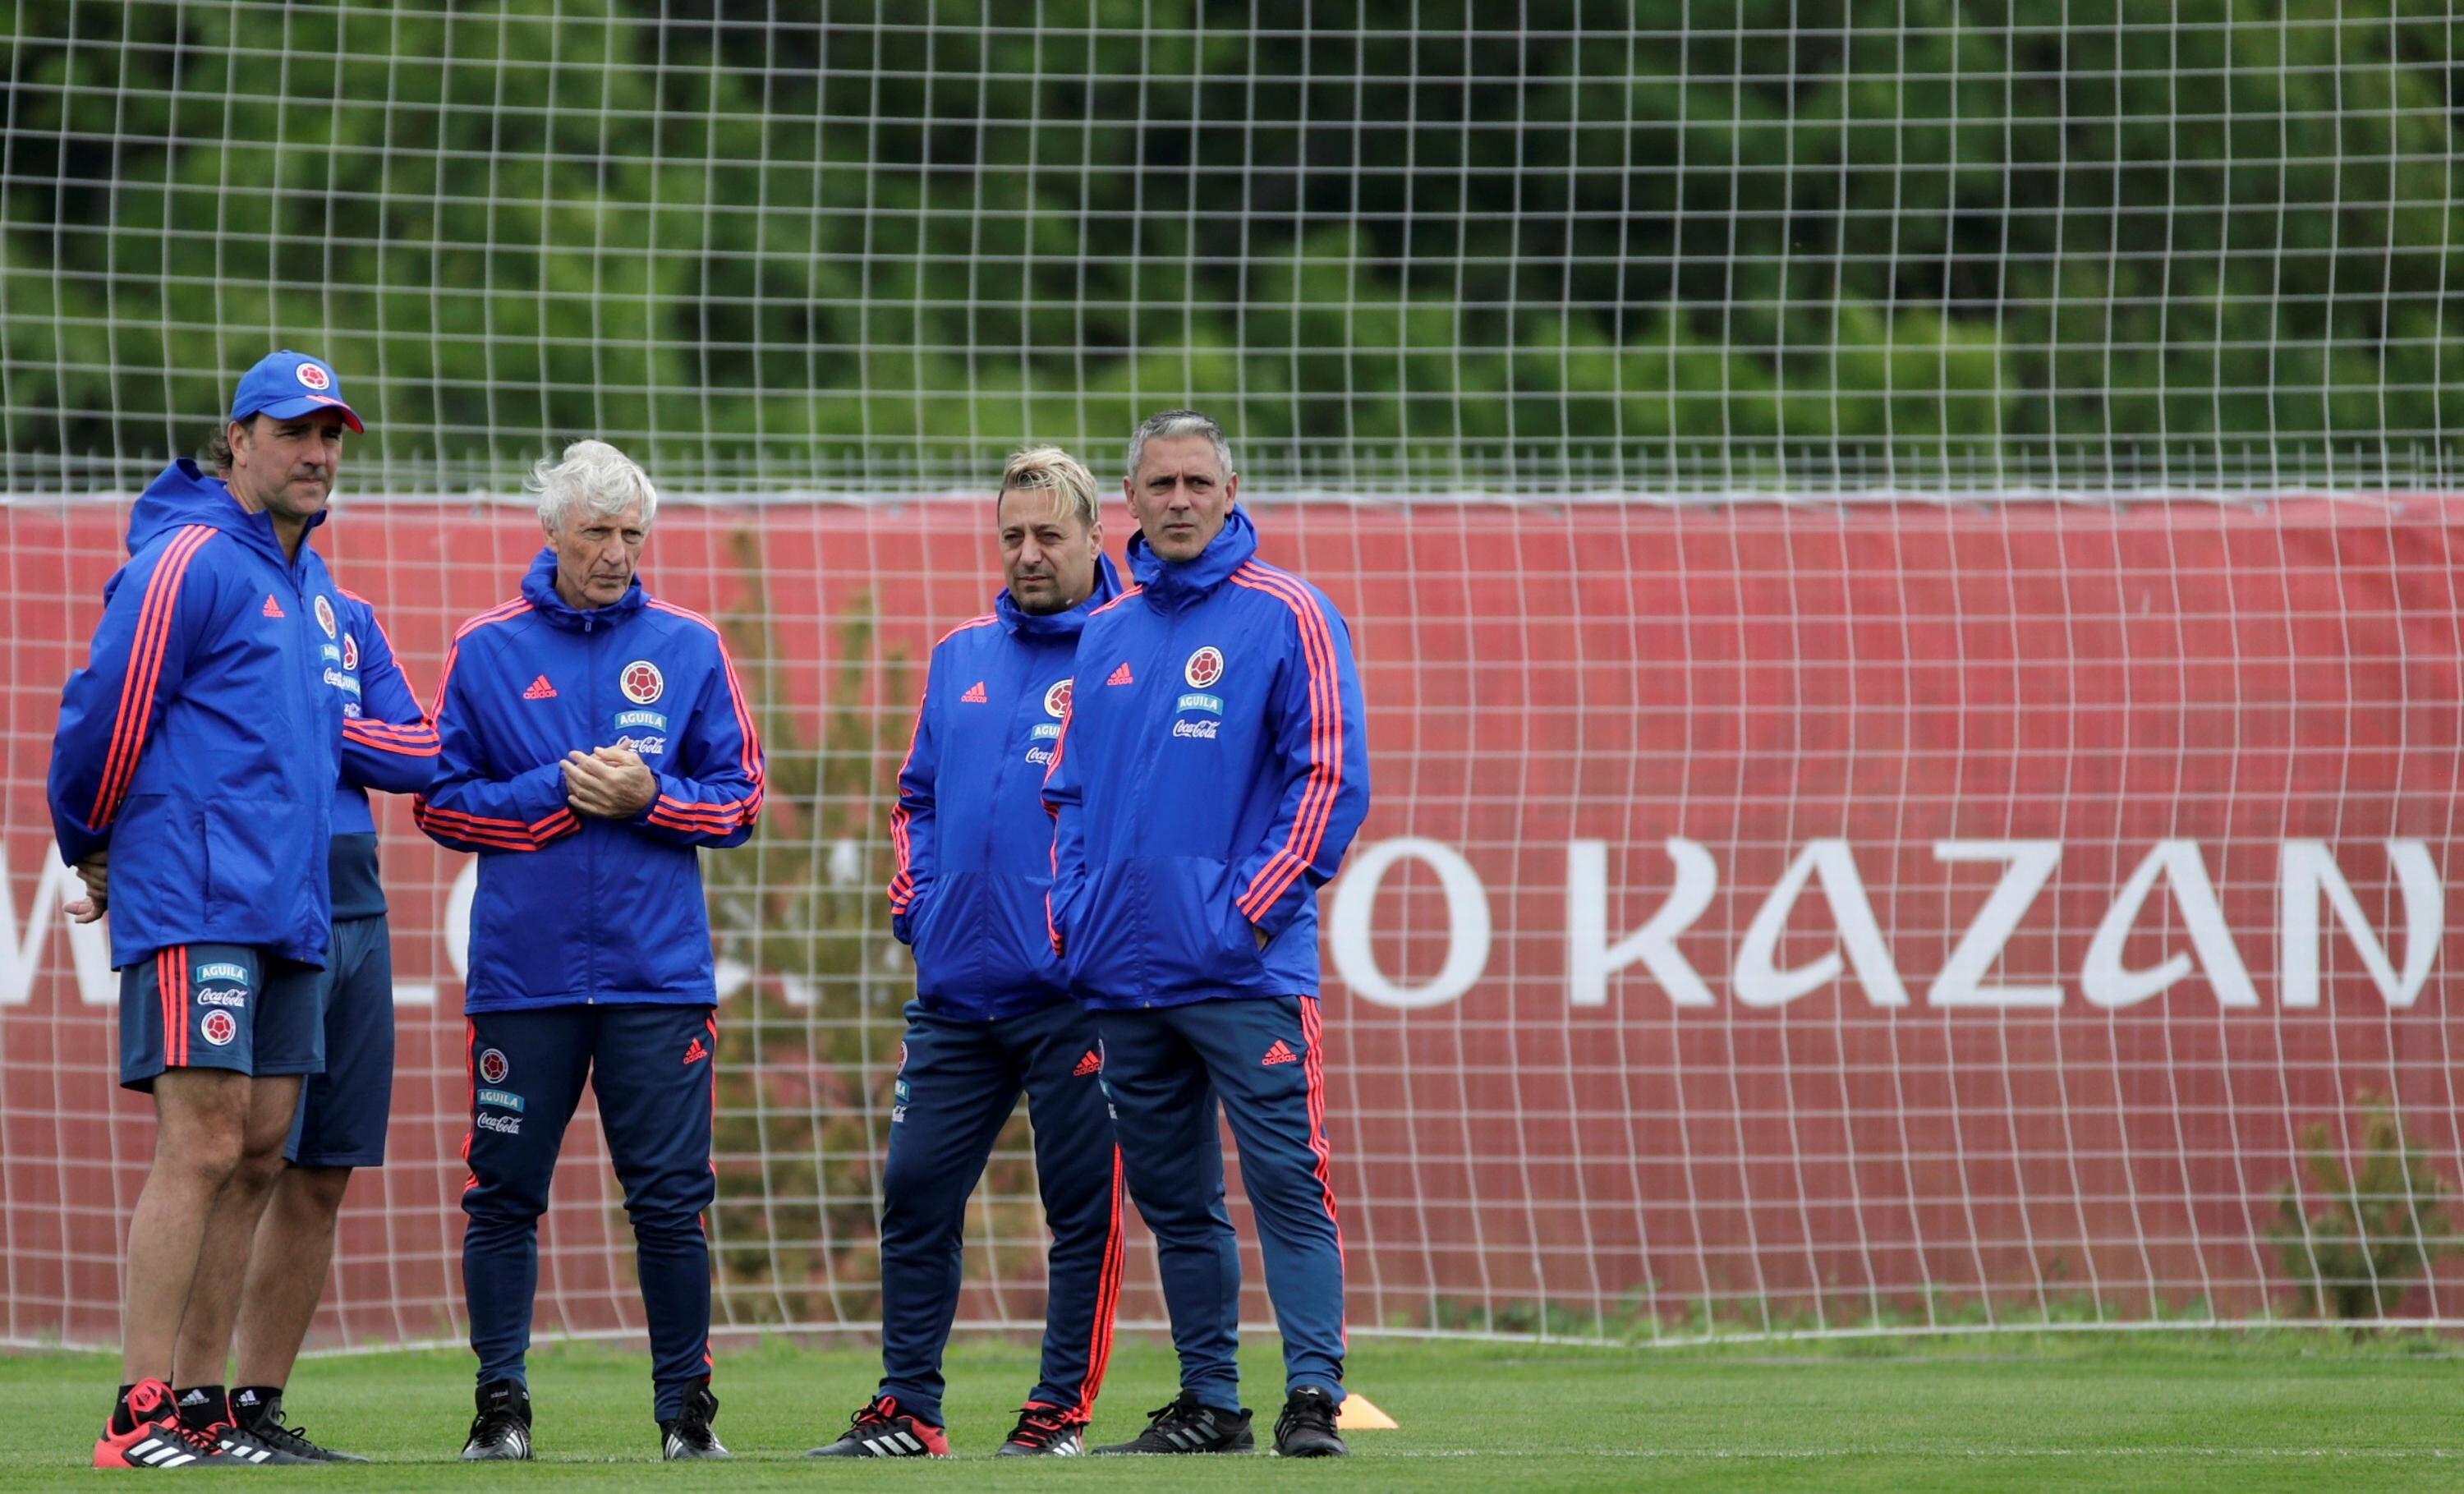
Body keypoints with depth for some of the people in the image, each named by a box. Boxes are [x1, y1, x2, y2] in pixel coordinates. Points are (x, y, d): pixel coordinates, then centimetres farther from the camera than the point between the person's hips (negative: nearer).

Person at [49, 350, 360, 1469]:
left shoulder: (307, 580, 18)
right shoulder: (189, 563, -9)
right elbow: (105, 712, -10)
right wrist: (94, 856, 3)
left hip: (287, 909, 9)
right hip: (196, 903, -9)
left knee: (258, 1157, 7)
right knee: (202, 1145, -14)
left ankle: (200, 1406, 11)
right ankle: (141, 1417, -16)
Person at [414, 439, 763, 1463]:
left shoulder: (689, 648, 8)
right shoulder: (486, 650, 5)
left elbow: (738, 800, 8)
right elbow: (440, 801, 3)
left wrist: (651, 797, -10)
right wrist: (557, 794, -9)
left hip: (659, 970, 0)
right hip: (524, 968, 0)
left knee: (670, 1199, -1)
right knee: (506, 1195, 1)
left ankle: (686, 1409, 8)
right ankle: (501, 1406, 10)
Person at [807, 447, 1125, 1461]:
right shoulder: (960, 657, 16)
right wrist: (911, 891, 9)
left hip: (1072, 991, -6)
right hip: (955, 986, 6)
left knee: (1081, 1205, 0)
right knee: (916, 1192, 6)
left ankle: (1061, 1410, 7)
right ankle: (906, 1409, 12)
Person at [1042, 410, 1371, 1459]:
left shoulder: (1287, 617, -2)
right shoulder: (1106, 633, 15)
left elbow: (1330, 778, -7)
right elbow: (1070, 788, 21)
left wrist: (1253, 907, -14)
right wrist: (1066, 910, 8)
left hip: (1243, 970, -6)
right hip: (1123, 973, 6)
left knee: (1286, 1185, -10)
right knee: (1172, 1199, 10)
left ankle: (1313, 1398, -12)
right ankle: (1208, 1402, 16)